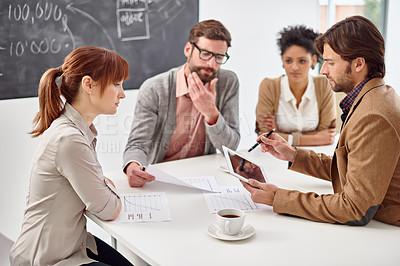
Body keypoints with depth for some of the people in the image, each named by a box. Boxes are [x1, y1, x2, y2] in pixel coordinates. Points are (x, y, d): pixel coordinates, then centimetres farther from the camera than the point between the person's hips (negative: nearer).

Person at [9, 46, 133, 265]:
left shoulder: (83, 128, 1)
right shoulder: (68, 140, -28)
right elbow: (109, 211, -20)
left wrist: (104, 185, -11)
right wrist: (109, 186, -1)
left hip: (74, 242, 8)